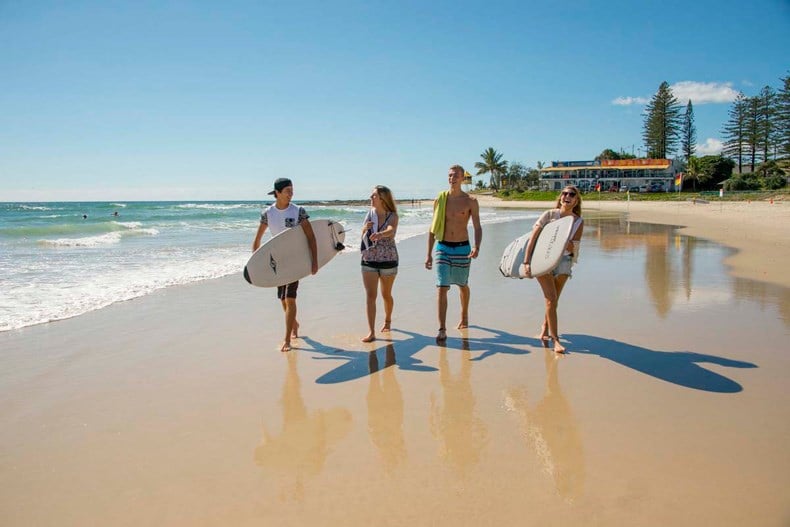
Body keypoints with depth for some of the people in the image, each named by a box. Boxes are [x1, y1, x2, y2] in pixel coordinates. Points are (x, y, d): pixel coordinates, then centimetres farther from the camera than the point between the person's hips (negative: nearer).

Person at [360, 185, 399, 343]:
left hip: (388, 259, -2)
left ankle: (387, 320, 41)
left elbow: (391, 231, -28)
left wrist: (379, 234, -49)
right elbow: (363, 238, 6)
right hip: (368, 260, 2)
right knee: (370, 295, -8)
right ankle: (371, 332, -8)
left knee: (386, 294, 14)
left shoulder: (392, 216, -7)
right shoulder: (369, 214, 3)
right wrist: (365, 229, -17)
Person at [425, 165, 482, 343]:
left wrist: (476, 247, -25)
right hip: (442, 248, 0)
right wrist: (429, 254, 6)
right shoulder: (439, 200, 3)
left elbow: (477, 227, -5)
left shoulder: (471, 201, -2)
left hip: (462, 248, 0)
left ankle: (464, 316, 42)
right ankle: (442, 329, -7)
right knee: (441, 288, -9)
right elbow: (433, 228, 8)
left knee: (463, 285, 17)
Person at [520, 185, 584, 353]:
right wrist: (526, 262, -16)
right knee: (551, 298, -12)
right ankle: (555, 339, -9)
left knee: (553, 300, 9)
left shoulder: (579, 222, -1)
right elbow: (532, 238, -11)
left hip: (563, 260, 3)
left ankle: (545, 328, 34)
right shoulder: (549, 215, -8)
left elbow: (573, 248, -5)